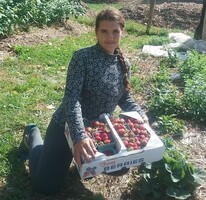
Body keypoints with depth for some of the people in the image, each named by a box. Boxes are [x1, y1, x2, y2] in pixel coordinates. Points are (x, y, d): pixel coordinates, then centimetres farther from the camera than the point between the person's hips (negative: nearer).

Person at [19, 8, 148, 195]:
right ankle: (33, 135, 26)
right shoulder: (82, 57, -22)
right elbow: (72, 98, -29)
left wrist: (142, 115, -11)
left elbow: (125, 98, 7)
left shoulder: (125, 64, -4)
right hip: (67, 125, -5)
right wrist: (79, 136, -41)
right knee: (46, 185, 2)